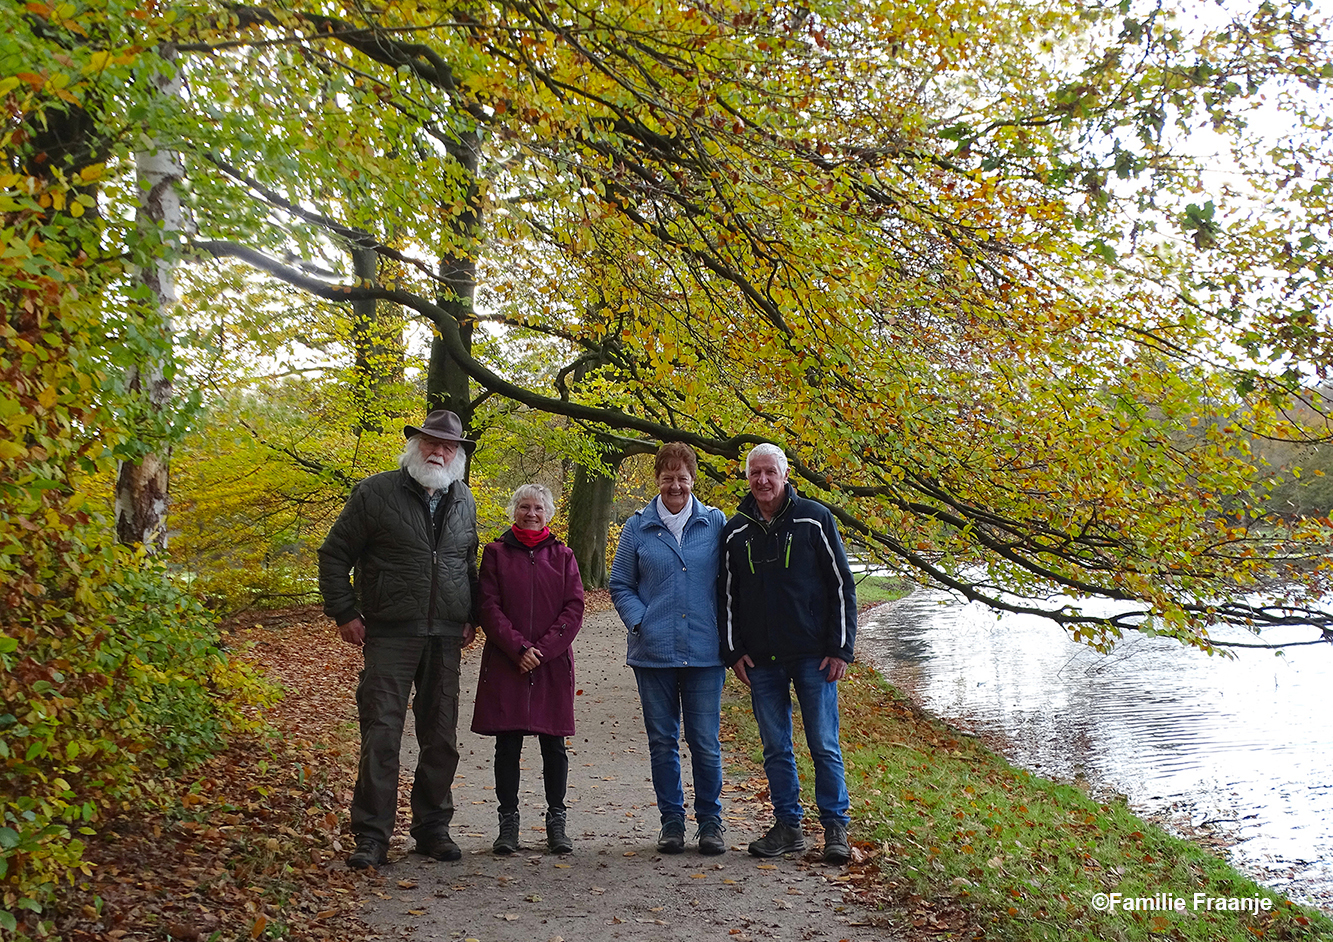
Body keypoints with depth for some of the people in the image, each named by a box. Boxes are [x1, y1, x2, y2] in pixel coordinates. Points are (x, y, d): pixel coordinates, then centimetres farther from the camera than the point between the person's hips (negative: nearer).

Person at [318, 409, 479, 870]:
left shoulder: (463, 501, 13)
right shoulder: (375, 493, -2)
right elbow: (335, 554, 2)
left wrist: (471, 617, 14)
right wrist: (344, 613, -4)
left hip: (445, 639, 5)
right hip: (390, 635, -4)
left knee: (442, 739, 10)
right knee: (381, 734, -6)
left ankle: (433, 829, 23)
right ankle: (371, 837, 3)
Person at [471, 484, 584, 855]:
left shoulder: (562, 556, 8)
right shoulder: (496, 553, 6)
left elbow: (574, 610, 1)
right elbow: (489, 607, -2)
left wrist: (542, 650, -10)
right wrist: (518, 648, -13)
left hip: (553, 664, 1)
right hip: (505, 664, -1)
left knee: (553, 744, 4)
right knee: (507, 744, 2)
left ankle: (557, 823, 14)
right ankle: (508, 823, 12)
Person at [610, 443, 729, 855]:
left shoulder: (715, 523, 5)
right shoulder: (637, 527, 6)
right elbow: (620, 585, 10)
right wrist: (639, 623, -5)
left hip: (704, 652, -1)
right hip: (653, 652, 1)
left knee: (705, 742, 1)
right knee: (662, 741, 9)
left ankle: (710, 820, 18)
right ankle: (671, 821, 22)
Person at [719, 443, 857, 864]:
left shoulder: (814, 519, -1)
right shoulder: (735, 531, 8)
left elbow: (842, 584, 0)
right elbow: (727, 595, 13)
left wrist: (841, 648, -5)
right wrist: (733, 651, 5)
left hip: (813, 656, -3)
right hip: (761, 660, 3)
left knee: (824, 745, 1)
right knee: (775, 748, 8)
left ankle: (836, 828, 12)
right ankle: (788, 826, 19)